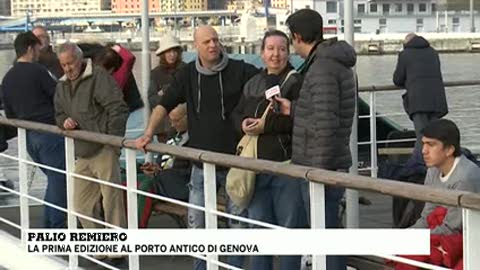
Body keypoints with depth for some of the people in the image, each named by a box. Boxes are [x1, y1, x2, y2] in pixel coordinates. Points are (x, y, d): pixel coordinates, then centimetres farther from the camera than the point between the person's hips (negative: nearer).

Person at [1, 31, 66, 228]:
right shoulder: (36, 71, -10)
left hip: (28, 137, 8)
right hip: (48, 132, -7)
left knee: (54, 179, 18)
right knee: (58, 180, -1)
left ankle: (48, 226, 19)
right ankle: (57, 228, -1)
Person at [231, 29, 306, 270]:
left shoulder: (297, 82, -5)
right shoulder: (252, 84, 18)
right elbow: (237, 114, 20)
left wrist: (266, 125, -16)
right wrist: (243, 124, -3)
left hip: (287, 166, -6)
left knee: (290, 226, -2)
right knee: (258, 227, 14)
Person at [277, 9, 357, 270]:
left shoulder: (322, 68, -18)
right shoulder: (336, 63, 15)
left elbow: (326, 124, -23)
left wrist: (320, 171, -21)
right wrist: (294, 109, 19)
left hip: (320, 167, -10)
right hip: (332, 165, 10)